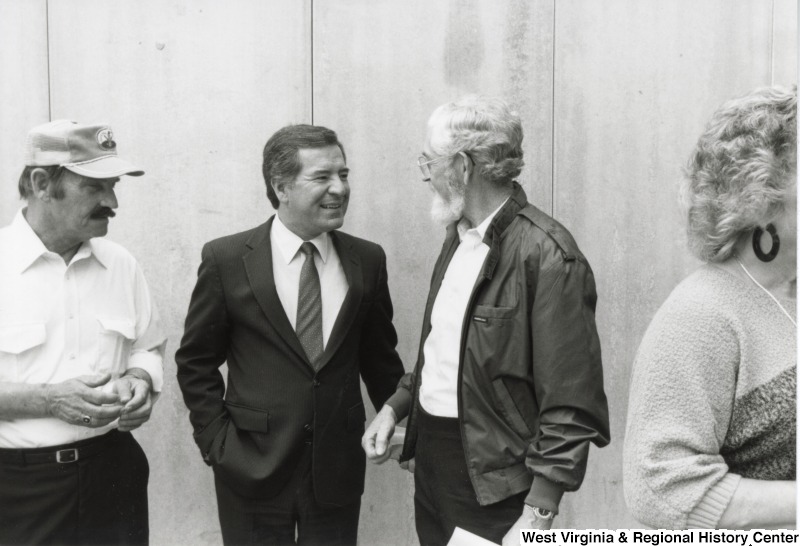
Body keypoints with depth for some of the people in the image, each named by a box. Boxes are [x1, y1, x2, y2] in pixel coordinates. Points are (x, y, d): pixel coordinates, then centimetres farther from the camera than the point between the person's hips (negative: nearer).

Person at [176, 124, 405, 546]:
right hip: (253, 468, -2)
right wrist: (217, 442, -6)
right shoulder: (226, 259, -7)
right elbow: (195, 363, 0)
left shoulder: (367, 260, 0)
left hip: (338, 471, 2)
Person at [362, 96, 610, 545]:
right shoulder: (459, 236, 7)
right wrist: (397, 405, 4)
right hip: (431, 462, 8)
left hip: (493, 484, -8)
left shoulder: (547, 255, -20)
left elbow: (571, 406, -20)